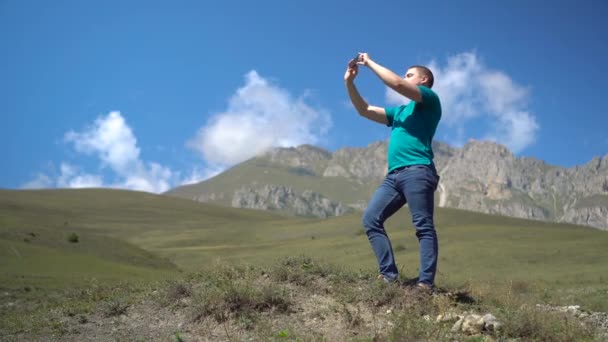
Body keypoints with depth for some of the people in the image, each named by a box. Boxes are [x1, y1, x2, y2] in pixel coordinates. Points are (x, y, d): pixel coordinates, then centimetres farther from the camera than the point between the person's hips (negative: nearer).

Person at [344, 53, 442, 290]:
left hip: (417, 171, -8)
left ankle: (426, 284, -20)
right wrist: (349, 82, 20)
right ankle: (389, 275, -11)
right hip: (394, 175, 8)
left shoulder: (430, 99, 9)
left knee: (423, 227, -13)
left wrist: (369, 62, 4)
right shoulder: (400, 111, 32)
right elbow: (364, 111, 30)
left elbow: (396, 84, -6)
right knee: (371, 219, -6)